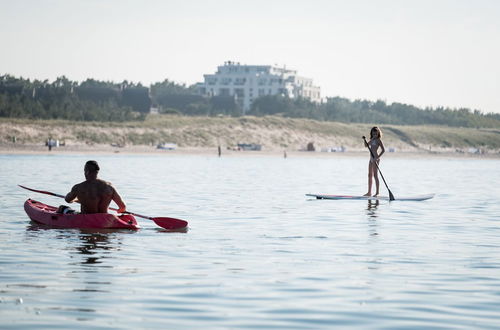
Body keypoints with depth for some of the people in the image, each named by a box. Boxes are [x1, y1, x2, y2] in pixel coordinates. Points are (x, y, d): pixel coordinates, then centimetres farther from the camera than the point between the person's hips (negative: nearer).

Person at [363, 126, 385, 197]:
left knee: (375, 175, -10)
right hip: (371, 158, 9)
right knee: (370, 175, 12)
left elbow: (383, 150, -16)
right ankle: (369, 192, 18)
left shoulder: (378, 140, -9)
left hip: (375, 158, -9)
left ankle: (377, 192, -9)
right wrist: (364, 140, 6)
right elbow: (366, 145, 25)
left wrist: (378, 157, -25)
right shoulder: (372, 140, 15)